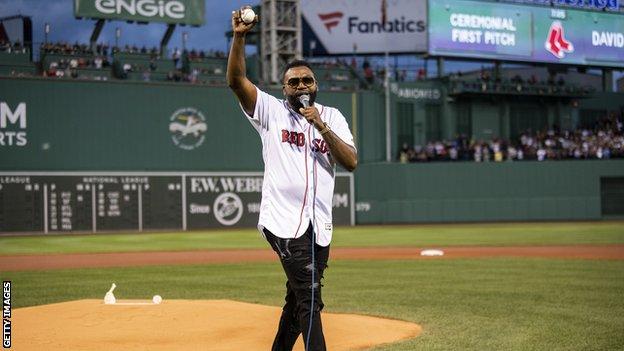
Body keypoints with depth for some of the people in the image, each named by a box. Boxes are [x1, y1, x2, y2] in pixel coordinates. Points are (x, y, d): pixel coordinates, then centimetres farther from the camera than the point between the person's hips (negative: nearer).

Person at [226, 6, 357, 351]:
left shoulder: (332, 117, 11)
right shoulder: (271, 111, 3)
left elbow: (351, 162, -3)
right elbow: (235, 80, -11)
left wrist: (321, 126, -13)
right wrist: (239, 37, -23)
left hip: (319, 225, 5)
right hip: (284, 221, -5)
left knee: (299, 299, 14)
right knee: (309, 298, -12)